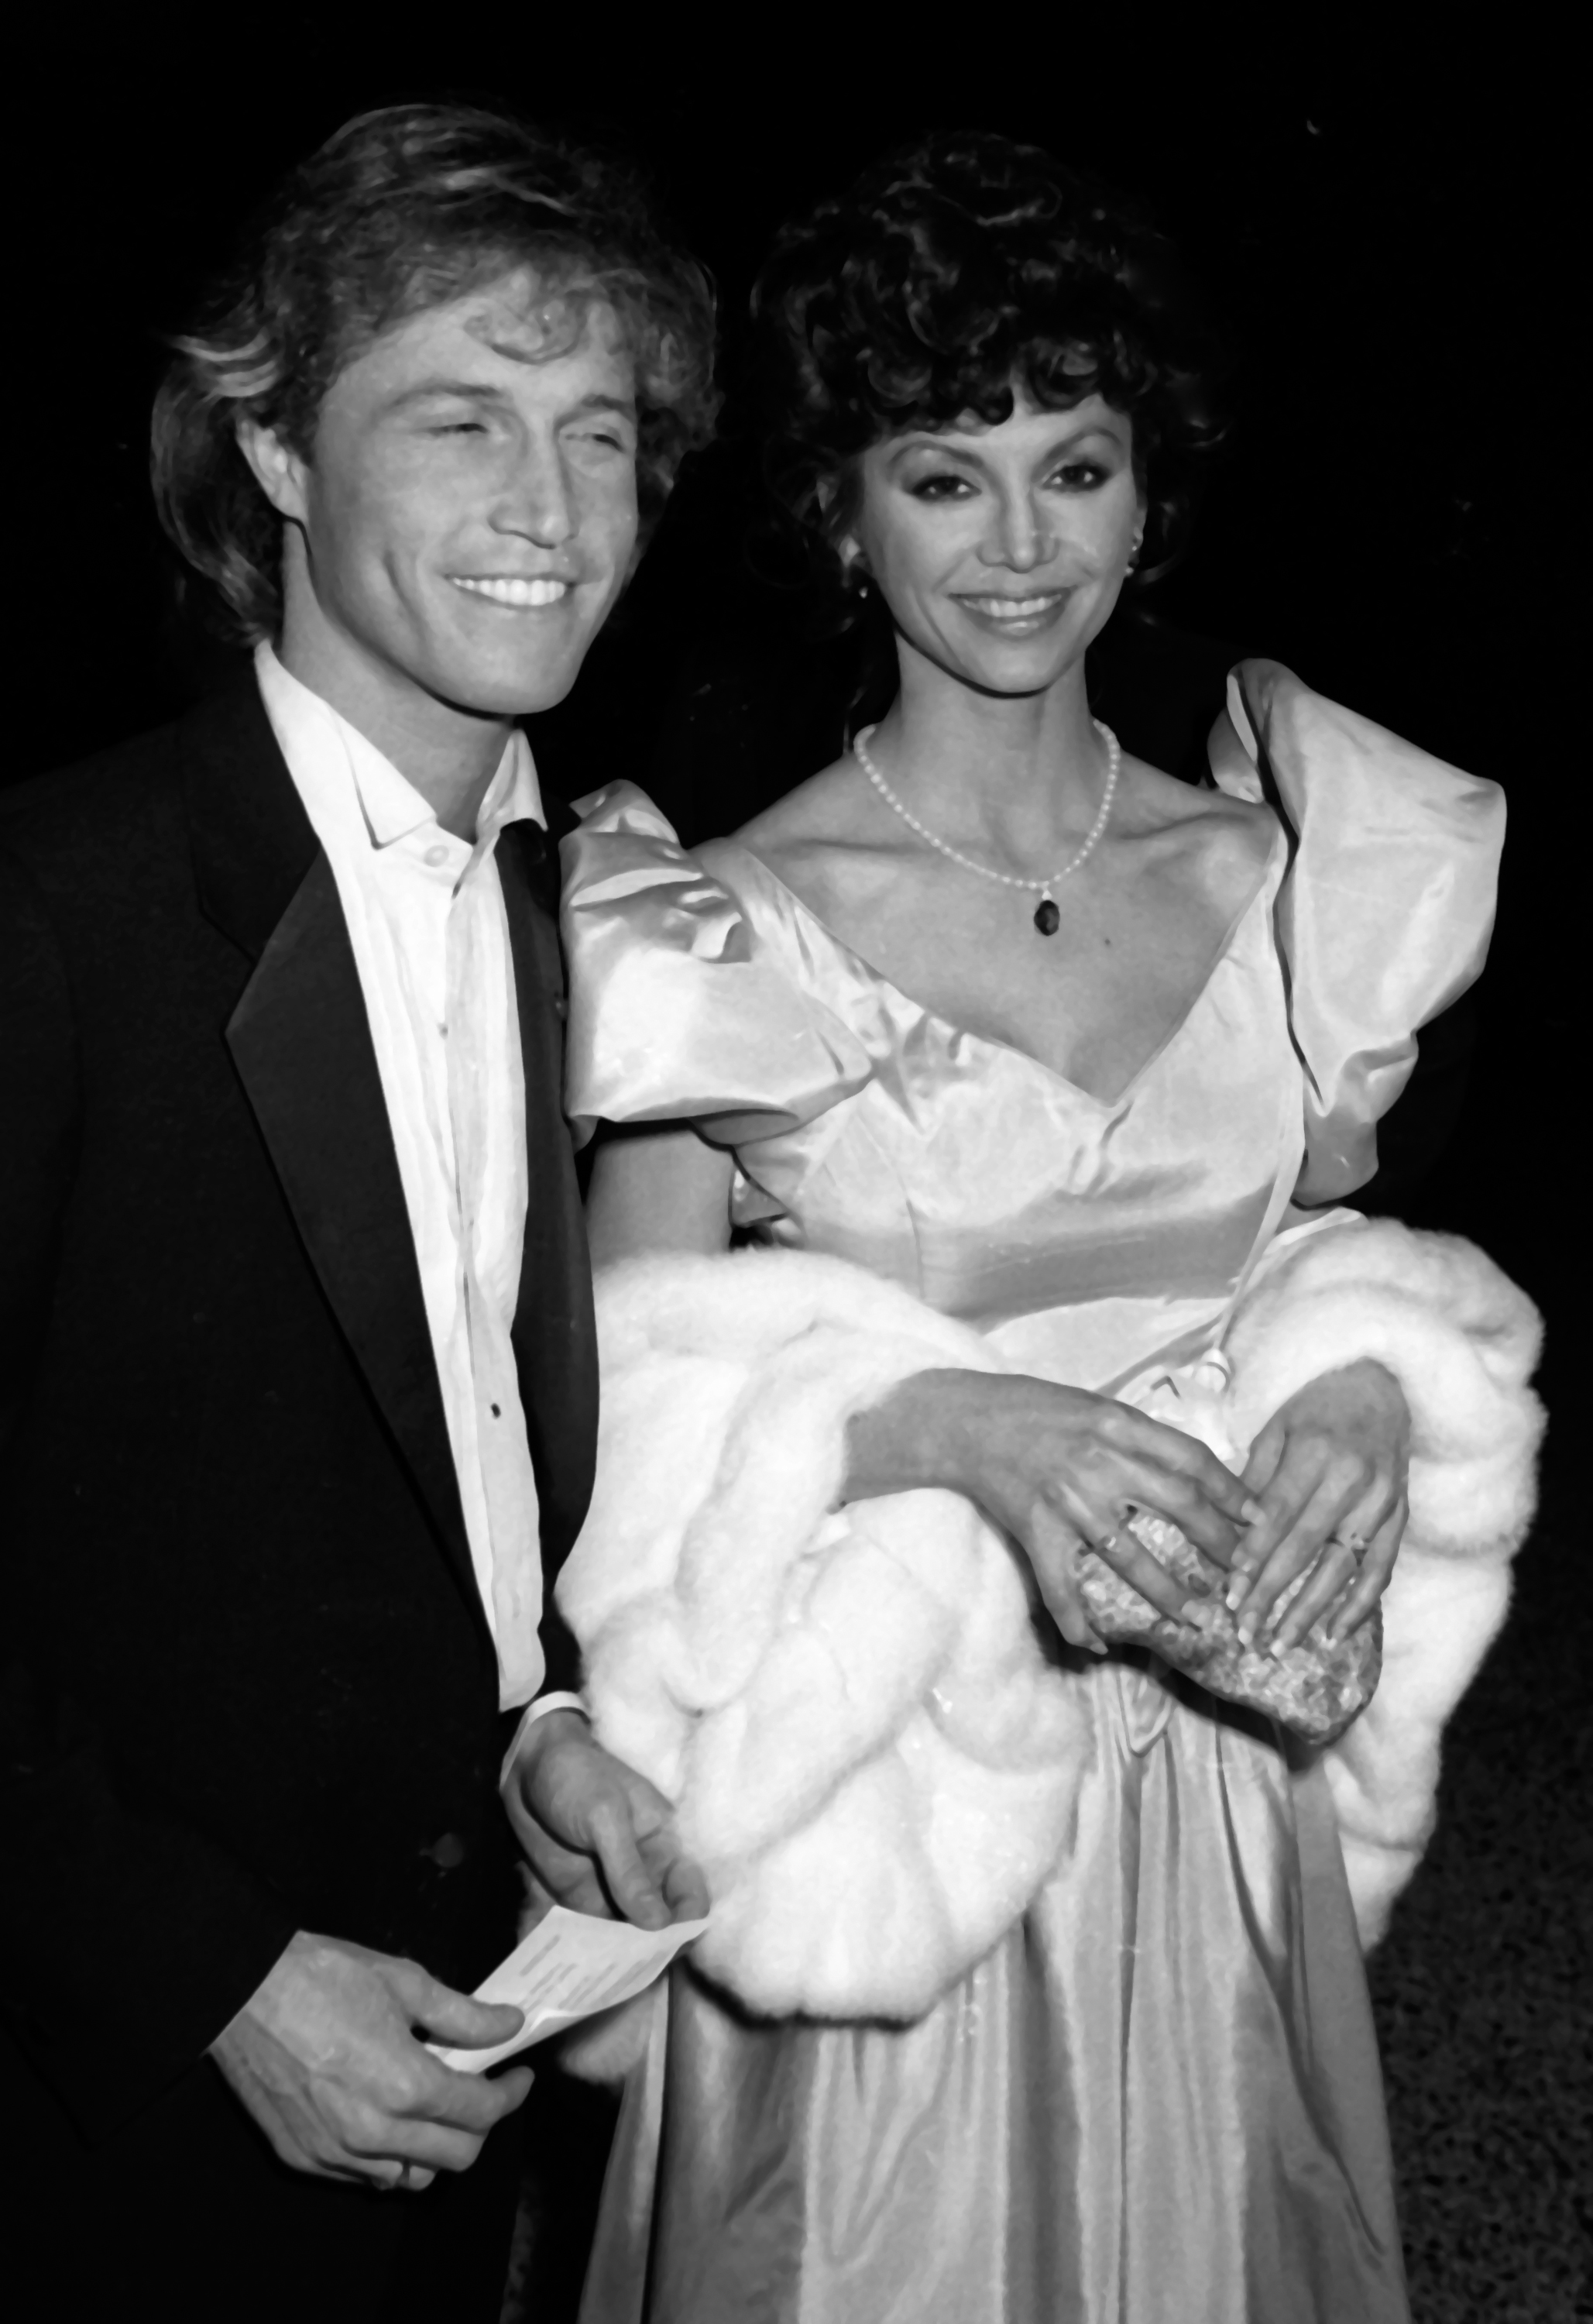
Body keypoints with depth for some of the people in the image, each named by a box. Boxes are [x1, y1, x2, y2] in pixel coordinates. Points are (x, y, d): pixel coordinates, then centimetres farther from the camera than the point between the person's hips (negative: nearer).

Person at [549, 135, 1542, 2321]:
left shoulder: (1279, 875, 0)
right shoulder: (734, 925, -11)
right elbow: (626, 1394, -10)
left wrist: (1362, 1403, -10)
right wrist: (944, 1419, -26)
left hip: (1219, 1793, 4)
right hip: (875, 1790, -3)